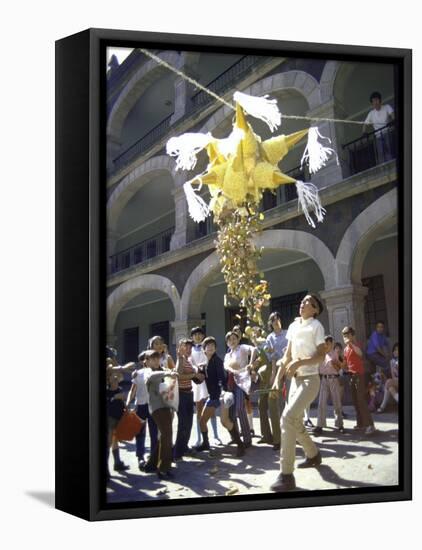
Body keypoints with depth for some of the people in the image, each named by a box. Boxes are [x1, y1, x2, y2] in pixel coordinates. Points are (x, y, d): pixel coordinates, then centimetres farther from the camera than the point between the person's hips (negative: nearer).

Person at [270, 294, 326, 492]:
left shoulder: (316, 326, -7)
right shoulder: (293, 326, 12)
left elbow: (321, 355, -14)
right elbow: (287, 356, 14)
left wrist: (299, 362, -29)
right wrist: (277, 380, 9)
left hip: (310, 380, -8)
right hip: (296, 379, 8)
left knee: (287, 418, -22)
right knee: (295, 423, 15)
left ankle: (286, 475, -22)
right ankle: (313, 455, 41)